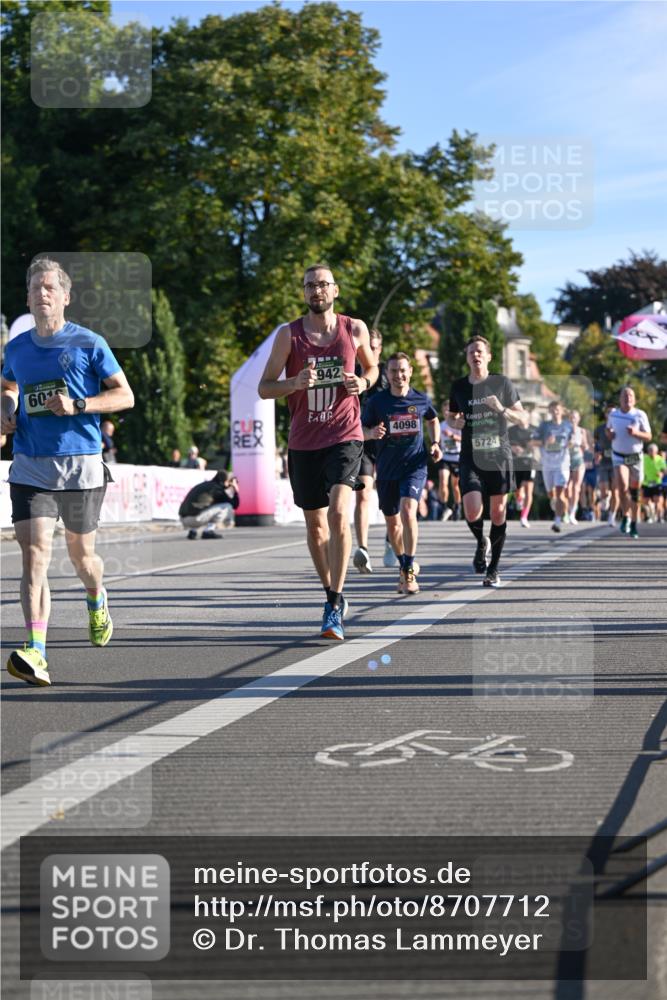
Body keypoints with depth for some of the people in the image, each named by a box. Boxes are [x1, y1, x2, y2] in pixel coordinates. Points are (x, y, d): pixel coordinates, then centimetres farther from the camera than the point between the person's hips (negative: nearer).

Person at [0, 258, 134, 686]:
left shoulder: (89, 344, -3)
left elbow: (125, 396, -2)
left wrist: (77, 405, -16)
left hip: (81, 464, -2)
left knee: (81, 553, 12)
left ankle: (97, 601, 48)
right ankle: (36, 653, -20)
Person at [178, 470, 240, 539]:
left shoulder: (204, 485, 22)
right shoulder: (217, 489, 0)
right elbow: (234, 505, 7)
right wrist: (236, 491, 21)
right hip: (195, 518, -8)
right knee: (226, 507, 1)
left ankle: (192, 530, 17)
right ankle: (208, 531, -3)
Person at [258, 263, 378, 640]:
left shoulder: (355, 329, 2)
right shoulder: (289, 334, -2)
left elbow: (372, 367, 20)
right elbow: (264, 387, 0)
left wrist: (363, 383, -3)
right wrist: (295, 383, -20)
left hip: (345, 437, -2)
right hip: (304, 441, 2)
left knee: (339, 514, -21)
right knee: (315, 522, 12)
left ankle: (334, 607, -19)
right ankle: (334, 594, 33)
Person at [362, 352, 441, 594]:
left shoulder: (421, 399, 0)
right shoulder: (376, 402, -3)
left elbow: (433, 420, 20)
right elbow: (361, 429, 4)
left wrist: (435, 444, 5)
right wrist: (372, 433, -18)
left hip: (415, 465, -2)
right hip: (386, 469, 2)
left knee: (408, 511, -23)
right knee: (392, 522, 11)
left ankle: (409, 572, -18)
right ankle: (404, 567, 34)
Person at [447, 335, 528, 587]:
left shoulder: (502, 383, 1)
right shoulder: (459, 387, 7)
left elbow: (524, 421, 3)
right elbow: (452, 417, 23)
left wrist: (502, 410, -15)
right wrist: (455, 422, -1)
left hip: (498, 457, 0)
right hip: (470, 458, 1)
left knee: (498, 512, 2)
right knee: (472, 511, -17)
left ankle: (493, 569, 16)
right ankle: (481, 542, 17)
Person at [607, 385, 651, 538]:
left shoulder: (640, 415, -7)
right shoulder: (613, 414, 1)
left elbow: (648, 436, -4)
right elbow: (609, 429, 20)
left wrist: (636, 432, -24)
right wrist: (609, 433, -4)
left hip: (636, 457, 0)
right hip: (619, 457, 0)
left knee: (634, 491, 5)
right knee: (622, 486, -23)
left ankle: (634, 525, 18)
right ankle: (626, 517, -4)